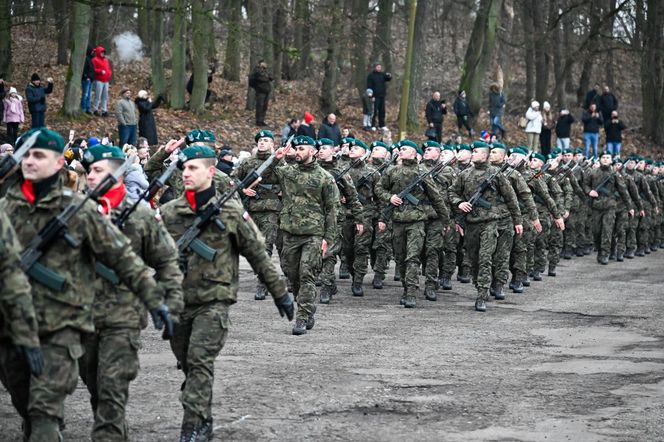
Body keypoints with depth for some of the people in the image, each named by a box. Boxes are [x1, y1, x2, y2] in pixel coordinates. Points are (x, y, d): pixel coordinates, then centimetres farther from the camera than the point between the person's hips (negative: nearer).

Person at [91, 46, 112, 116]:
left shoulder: (106, 60, 21)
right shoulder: (95, 60, -3)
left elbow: (109, 69, 26)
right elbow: (93, 69, -11)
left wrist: (109, 74, 6)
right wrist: (100, 71, -20)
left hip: (106, 81, 8)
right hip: (99, 80, -8)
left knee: (105, 96, 8)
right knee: (98, 95, -9)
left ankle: (104, 110, 12)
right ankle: (95, 110, -3)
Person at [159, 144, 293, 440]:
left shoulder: (230, 212, -3)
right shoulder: (168, 212, 3)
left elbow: (258, 255, 3)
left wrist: (280, 293, 6)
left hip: (214, 301, -4)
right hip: (178, 301, 4)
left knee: (200, 361, -15)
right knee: (188, 364, 12)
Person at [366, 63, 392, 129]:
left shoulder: (382, 74, 12)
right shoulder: (371, 76, -4)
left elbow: (388, 79, 3)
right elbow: (369, 87, -8)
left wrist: (389, 76, -21)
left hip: (382, 96, 6)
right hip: (375, 96, -5)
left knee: (382, 111, 10)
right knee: (374, 111, -4)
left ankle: (382, 125, 17)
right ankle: (372, 125, 2)